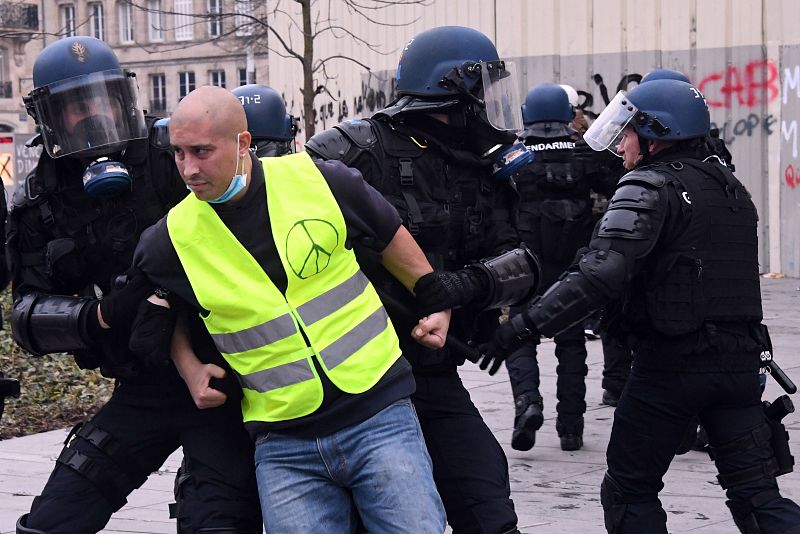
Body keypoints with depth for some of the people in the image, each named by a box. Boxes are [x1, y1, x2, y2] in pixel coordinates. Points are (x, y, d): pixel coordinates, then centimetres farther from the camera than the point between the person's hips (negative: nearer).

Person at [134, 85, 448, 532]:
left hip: (379, 416, -1)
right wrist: (190, 368, 5)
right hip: (284, 450, 1)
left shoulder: (321, 181, -5)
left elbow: (395, 243, 12)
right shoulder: (172, 240, -3)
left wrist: (438, 307, 18)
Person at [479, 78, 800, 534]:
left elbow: (602, 274, -23)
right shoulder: (732, 187, 16)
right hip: (740, 361, 7)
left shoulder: (651, 186, -11)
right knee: (757, 495, 7)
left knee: (630, 493, 6)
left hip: (672, 364, -7)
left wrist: (525, 326, -23)